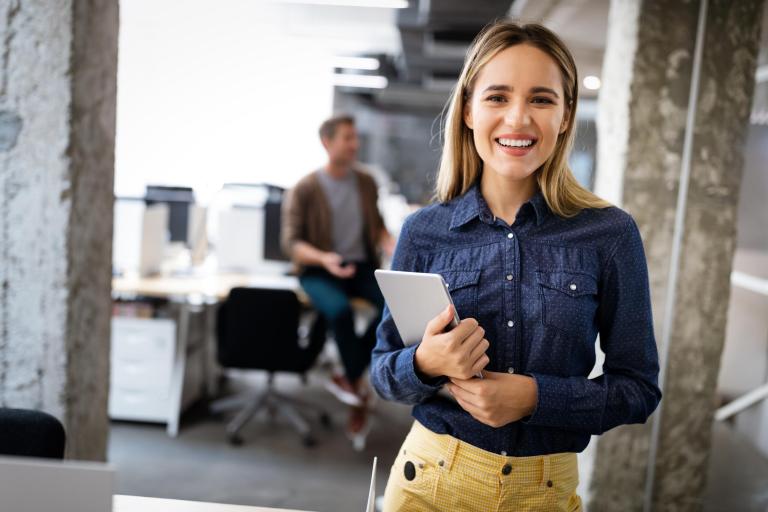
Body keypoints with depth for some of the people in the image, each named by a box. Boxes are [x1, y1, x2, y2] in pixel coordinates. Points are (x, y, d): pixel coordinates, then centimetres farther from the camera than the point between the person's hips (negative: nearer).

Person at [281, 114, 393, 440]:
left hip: (361, 266, 4)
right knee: (340, 310, -36)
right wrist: (324, 258, -28)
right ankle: (356, 390, -12)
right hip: (318, 272, -4)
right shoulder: (305, 189, -6)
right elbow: (291, 242, -9)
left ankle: (349, 378, -9)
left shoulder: (366, 182, 8)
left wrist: (393, 245, -6)